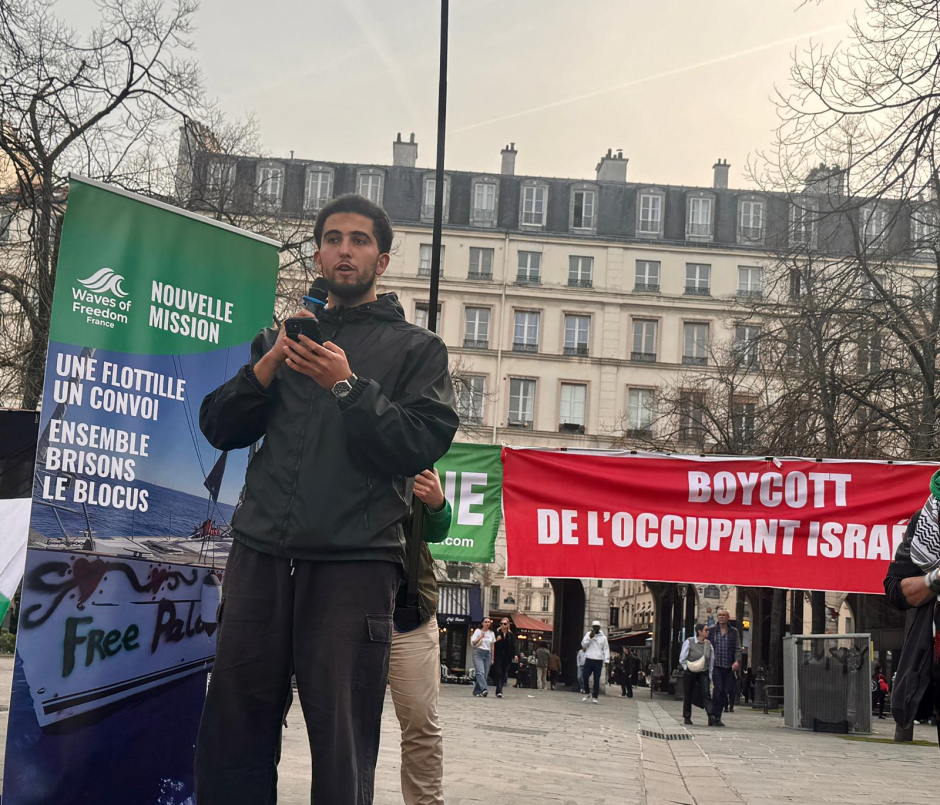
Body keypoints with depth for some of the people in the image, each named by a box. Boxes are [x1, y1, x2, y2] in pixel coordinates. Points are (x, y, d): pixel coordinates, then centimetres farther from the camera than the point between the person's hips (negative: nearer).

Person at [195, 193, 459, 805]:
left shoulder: (416, 348, 12)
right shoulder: (281, 337, 23)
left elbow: (423, 444, -2)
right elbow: (220, 428, 14)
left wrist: (348, 386, -11)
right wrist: (270, 364, 0)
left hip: (354, 563, -3)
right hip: (261, 553, 3)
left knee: (342, 754, -3)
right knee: (233, 735, 3)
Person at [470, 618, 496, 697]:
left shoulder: (491, 633, 13)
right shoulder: (478, 631, 4)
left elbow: (492, 646, 16)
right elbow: (473, 643, -1)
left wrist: (492, 658, 12)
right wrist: (481, 637, -11)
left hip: (488, 654, 4)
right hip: (478, 653, -4)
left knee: (485, 674, -1)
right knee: (480, 672, -19)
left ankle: (477, 691, 8)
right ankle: (484, 689, -33)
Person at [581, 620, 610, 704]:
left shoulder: (603, 637, 7)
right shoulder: (588, 634, 8)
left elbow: (606, 649, 5)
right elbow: (583, 644, 0)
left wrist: (606, 660, -6)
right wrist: (590, 637, -14)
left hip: (598, 661, 0)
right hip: (589, 659, 0)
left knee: (597, 679, -1)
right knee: (585, 677, -7)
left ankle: (595, 697, 3)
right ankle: (588, 693, 13)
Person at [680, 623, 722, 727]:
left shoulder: (708, 644, 2)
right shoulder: (689, 642, -9)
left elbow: (711, 661, 7)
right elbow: (682, 659, -4)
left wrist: (710, 676, 4)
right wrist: (688, 668, -5)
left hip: (703, 673, 2)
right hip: (690, 673, -2)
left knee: (706, 693, -13)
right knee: (688, 695, 8)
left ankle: (712, 717, -23)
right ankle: (687, 717, 24)